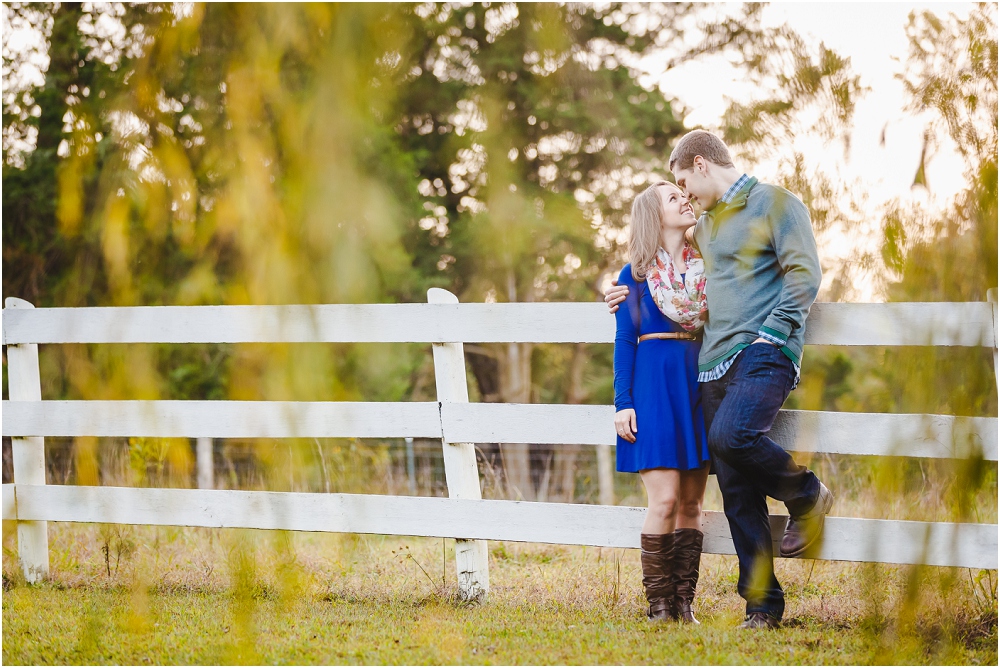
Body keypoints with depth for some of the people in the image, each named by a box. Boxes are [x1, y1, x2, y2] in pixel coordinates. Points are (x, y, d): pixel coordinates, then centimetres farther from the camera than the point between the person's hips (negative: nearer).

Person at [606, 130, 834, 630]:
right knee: (736, 489, 0)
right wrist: (639, 296, 34)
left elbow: (804, 273, -9)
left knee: (732, 435, -32)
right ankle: (762, 603, 2)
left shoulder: (775, 204, 0)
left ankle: (806, 495, -5)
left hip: (764, 353, -7)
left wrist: (770, 335, -16)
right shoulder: (706, 223, 25)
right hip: (716, 362, 8)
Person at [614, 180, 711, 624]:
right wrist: (623, 402, -5)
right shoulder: (635, 275, 2)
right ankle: (658, 603, -4)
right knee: (665, 499, -12)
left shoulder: (703, 269, 12)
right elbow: (624, 341, 2)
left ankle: (684, 602, 7)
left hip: (698, 383, 4)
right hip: (654, 385, -4)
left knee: (692, 501, 2)